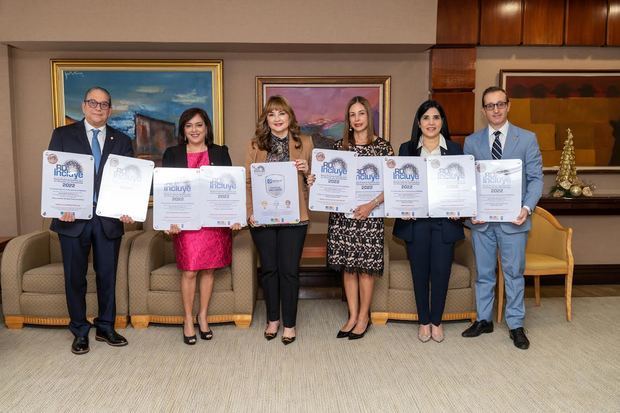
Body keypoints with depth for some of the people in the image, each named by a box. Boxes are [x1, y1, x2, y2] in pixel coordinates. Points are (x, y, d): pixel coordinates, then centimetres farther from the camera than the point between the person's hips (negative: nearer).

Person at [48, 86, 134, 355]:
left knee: (107, 275, 10)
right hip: (73, 218, -1)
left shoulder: (122, 141, 8)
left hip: (109, 218, 1)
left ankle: (105, 328, 25)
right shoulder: (63, 134, 5)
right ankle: (80, 331, 23)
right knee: (75, 277, 8)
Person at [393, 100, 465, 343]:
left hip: (445, 221, 0)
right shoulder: (407, 149, 5)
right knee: (419, 272, 7)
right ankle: (424, 322, 24)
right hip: (415, 221, 0)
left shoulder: (455, 150, 6)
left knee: (441, 272, 3)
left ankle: (436, 321, 23)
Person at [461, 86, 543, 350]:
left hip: (513, 219, -1)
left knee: (514, 274, 7)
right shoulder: (471, 142, 6)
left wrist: (527, 208, -15)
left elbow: (535, 178, -1)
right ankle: (484, 320, 26)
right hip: (481, 219, 2)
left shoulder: (527, 139, 2)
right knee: (484, 273, 12)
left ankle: (516, 325, 21)